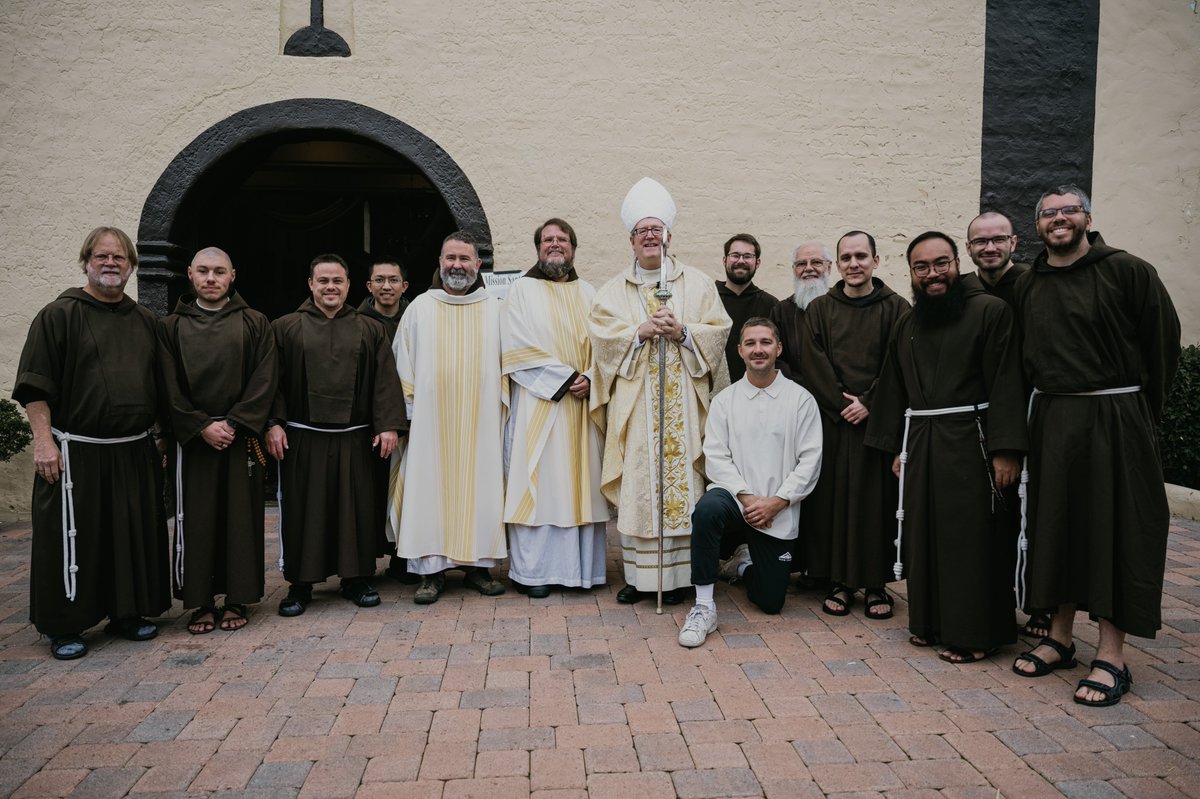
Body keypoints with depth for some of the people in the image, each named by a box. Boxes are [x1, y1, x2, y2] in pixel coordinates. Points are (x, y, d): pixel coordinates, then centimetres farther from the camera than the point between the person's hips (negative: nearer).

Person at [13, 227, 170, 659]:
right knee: (72, 539, 1)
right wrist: (44, 441, -14)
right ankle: (64, 628, 13)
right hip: (76, 454, -5)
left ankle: (128, 613, 24)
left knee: (136, 535, 10)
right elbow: (35, 385, -7)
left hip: (135, 453, 5)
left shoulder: (145, 320, 13)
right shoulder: (58, 315, -2)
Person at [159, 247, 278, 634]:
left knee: (241, 518, 3)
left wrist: (234, 423, -12)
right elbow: (170, 387, 1)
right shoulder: (172, 327, 8)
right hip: (192, 440, 1)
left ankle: (237, 599, 13)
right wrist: (202, 426, -11)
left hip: (242, 439, -1)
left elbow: (264, 381, -3)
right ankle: (202, 602, 14)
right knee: (195, 521, 4)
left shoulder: (255, 324, 5)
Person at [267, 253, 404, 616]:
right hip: (302, 439, -1)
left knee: (357, 510, 5)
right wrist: (273, 424, -8)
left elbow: (385, 381, 2)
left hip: (355, 439, 1)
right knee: (303, 512, 4)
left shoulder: (370, 330, 8)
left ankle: (356, 579, 19)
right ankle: (300, 584, 16)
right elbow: (272, 380, 2)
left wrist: (388, 425, -7)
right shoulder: (286, 328, 6)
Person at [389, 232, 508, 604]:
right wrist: (409, 410, 1)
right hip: (431, 421, 0)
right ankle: (431, 570, 7)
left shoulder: (494, 310, 8)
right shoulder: (420, 307, 7)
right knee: (429, 490, -2)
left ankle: (478, 565, 13)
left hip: (481, 420, 1)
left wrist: (502, 406, 1)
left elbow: (507, 365, 10)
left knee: (481, 489, 2)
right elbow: (403, 365, 9)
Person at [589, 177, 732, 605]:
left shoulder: (698, 283, 12)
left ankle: (678, 573, 7)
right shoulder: (614, 290, 13)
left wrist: (682, 332, -12)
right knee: (635, 483, -2)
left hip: (683, 401, 0)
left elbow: (718, 330, 4)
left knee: (681, 478, -1)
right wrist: (641, 331, -14)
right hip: (634, 404, 0)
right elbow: (602, 335, 0)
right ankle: (637, 574, 6)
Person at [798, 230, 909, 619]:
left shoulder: (895, 308, 4)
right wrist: (842, 403, -9)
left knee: (876, 500, 1)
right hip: (831, 419, 1)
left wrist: (868, 404, -12)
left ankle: (876, 584, 11)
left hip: (878, 420, -1)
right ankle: (839, 582, 11)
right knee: (832, 497, 2)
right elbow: (813, 365, 0)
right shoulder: (819, 310, 8)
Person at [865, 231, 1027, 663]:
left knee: (970, 537, 0)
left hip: (969, 443, -5)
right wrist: (897, 447, 13)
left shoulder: (990, 310, -4)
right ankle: (931, 622, 24)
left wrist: (1006, 449, -16)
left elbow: (1005, 382, -10)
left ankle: (973, 632, 12)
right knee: (923, 535, 10)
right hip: (919, 444, 6)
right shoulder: (908, 323, 14)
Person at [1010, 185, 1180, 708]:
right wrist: (1051, 401, 11)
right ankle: (1060, 636, 23)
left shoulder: (1127, 271, -6)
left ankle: (1112, 656, 8)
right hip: (1051, 422, 5)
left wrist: (1142, 409, 1)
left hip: (1115, 420, -5)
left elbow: (1163, 341, -3)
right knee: (1055, 524, 9)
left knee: (1114, 528, 0)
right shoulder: (1027, 286, 9)